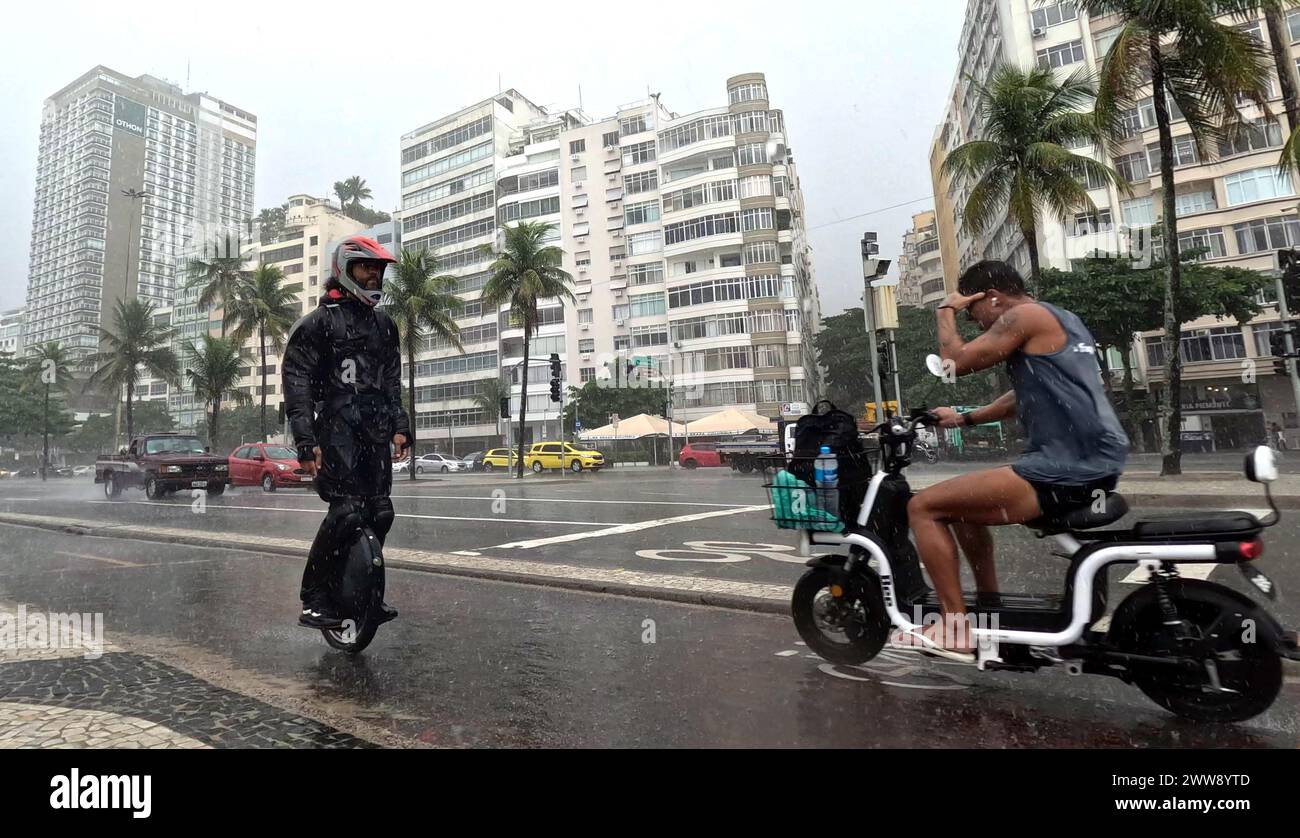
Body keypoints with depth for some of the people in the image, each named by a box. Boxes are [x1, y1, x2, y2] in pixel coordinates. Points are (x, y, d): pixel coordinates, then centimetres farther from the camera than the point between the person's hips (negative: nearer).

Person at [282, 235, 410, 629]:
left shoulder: (384, 324, 20)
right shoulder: (318, 322, 1)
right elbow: (296, 382, -5)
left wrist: (400, 426, 11)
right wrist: (305, 440, -15)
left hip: (376, 430, 6)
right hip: (337, 426, -6)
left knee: (380, 513, 4)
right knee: (347, 510, -16)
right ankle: (314, 599, -3)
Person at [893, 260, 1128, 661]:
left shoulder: (1024, 315, -7)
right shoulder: (1061, 319, 24)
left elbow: (956, 361, -12)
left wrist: (946, 312, 4)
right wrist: (965, 418, 31)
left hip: (1065, 468, -11)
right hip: (1094, 463, 11)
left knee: (924, 506, -8)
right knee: (963, 504, 25)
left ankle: (956, 627, -6)